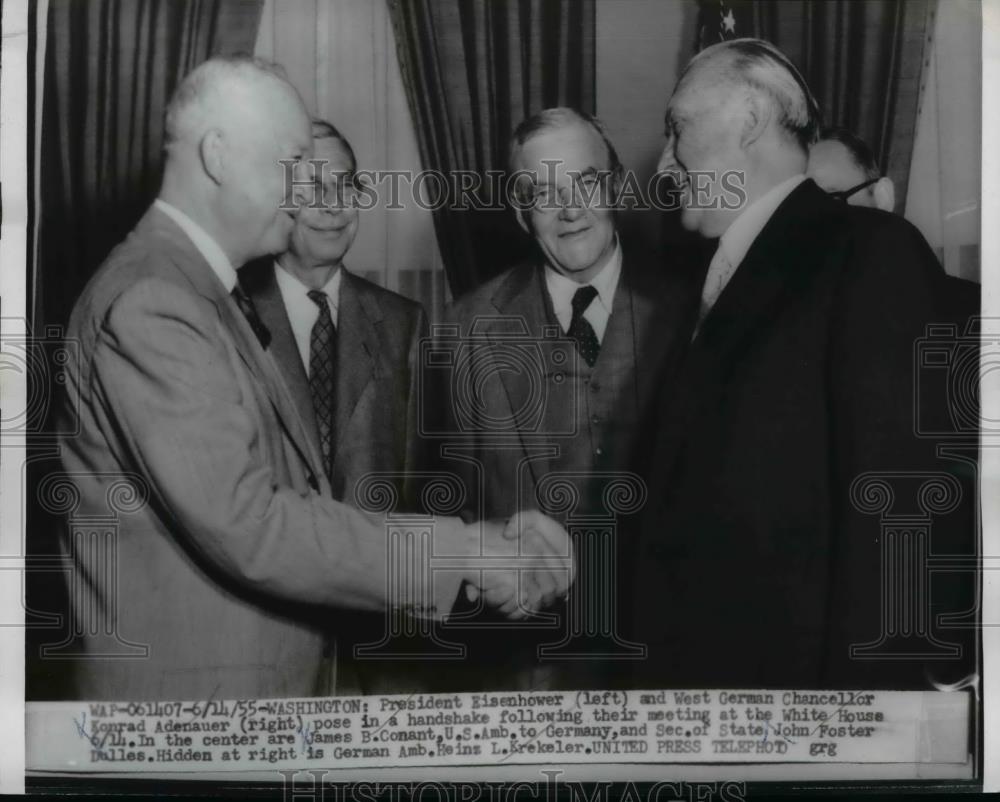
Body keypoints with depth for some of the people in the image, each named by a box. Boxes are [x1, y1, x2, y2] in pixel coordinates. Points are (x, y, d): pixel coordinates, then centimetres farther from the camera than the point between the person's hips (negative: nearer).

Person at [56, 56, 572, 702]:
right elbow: (246, 524, -25)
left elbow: (293, 486, 4)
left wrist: (487, 541, -4)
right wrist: (462, 553, -21)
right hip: (190, 691, -8)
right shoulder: (149, 303, -19)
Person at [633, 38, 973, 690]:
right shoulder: (727, 278, 14)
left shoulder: (873, 252, -10)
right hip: (700, 658, 7)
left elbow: (898, 512, -17)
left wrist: (865, 676, -21)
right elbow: (694, 496, 11)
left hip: (794, 662, -7)